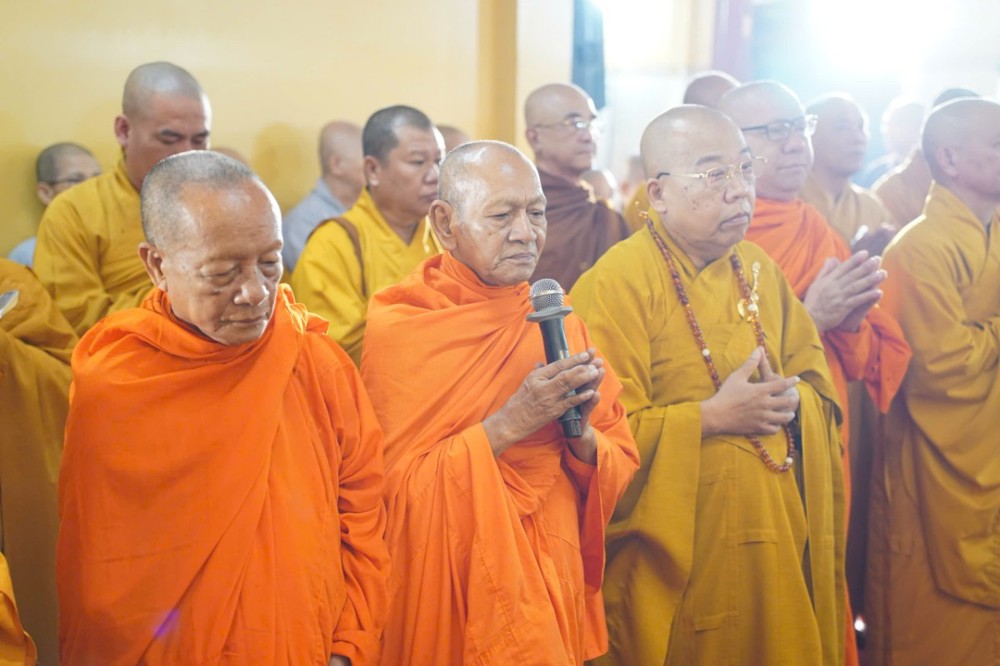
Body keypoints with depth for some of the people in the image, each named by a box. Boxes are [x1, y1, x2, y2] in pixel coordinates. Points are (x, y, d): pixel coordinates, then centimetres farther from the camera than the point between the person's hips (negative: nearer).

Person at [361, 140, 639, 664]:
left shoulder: (556, 316, 0)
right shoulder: (397, 326, -13)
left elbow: (620, 459, 2)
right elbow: (399, 488, -16)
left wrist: (581, 435, -19)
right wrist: (509, 424, -25)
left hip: (554, 583, 4)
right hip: (452, 590, -4)